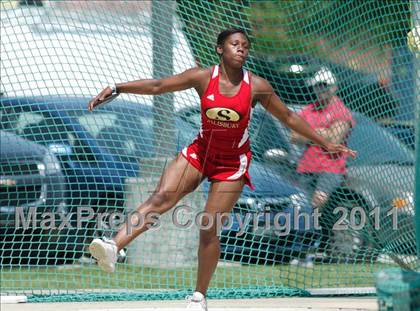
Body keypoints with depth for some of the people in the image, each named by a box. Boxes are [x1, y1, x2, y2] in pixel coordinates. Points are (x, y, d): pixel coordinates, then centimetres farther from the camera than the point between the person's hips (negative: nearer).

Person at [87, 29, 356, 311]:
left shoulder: (257, 86, -8)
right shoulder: (203, 78, -7)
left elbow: (289, 118, 3)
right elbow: (156, 86, -5)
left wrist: (324, 143, 5)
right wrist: (116, 88, -13)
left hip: (233, 163, -1)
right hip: (200, 152, 1)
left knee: (209, 227, -5)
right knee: (162, 197, -22)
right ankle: (114, 247, -37)